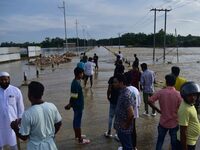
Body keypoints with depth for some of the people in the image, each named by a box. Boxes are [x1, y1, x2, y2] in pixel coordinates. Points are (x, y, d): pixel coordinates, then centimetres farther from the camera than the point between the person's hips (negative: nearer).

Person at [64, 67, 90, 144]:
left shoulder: (77, 81, 5)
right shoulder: (76, 84, -27)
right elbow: (73, 97, -24)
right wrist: (69, 105, -13)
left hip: (77, 105, 10)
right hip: (78, 106, -10)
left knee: (76, 120, 21)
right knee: (78, 122, 3)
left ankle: (77, 135, 38)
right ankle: (80, 139, 16)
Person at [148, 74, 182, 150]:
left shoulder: (161, 92, -13)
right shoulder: (178, 94, -15)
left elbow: (150, 101, -16)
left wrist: (158, 110, -3)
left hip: (163, 122, 0)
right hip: (174, 122, 0)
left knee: (160, 140, 20)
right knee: (174, 142, 19)